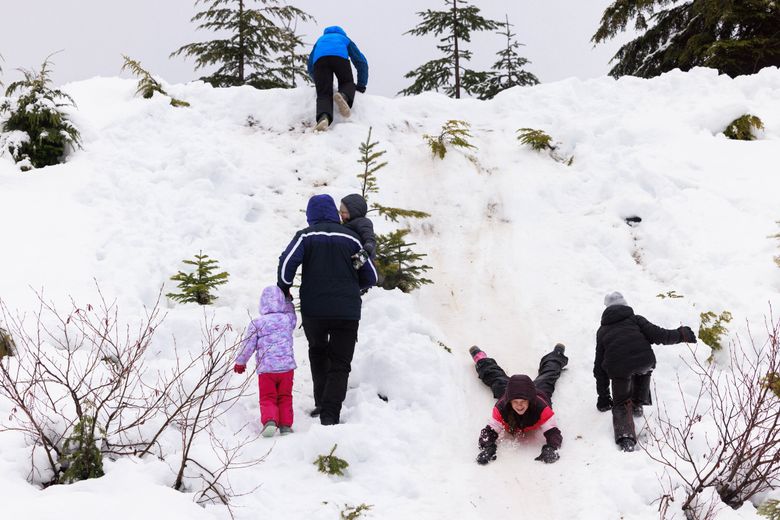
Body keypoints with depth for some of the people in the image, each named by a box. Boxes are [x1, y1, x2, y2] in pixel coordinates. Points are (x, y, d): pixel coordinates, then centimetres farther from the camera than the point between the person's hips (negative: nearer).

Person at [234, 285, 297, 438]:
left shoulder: (257, 324, -6)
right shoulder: (288, 319, 2)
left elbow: (248, 345, -1)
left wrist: (240, 362, 14)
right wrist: (287, 299, 40)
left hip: (266, 368, -2)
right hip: (286, 366, 2)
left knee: (267, 399, 4)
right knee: (285, 398, 14)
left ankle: (269, 420, -19)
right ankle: (285, 424, 7)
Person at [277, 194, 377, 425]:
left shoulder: (306, 236, 0)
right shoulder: (350, 237, 6)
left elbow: (287, 262, -15)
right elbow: (370, 276, 11)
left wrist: (284, 289, 2)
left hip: (313, 310, 0)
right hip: (347, 312, 0)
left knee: (317, 350, 26)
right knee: (340, 365, 5)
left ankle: (321, 403, 20)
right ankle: (330, 414, -10)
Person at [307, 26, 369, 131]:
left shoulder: (320, 40, 46)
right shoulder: (345, 39, 41)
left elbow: (310, 67, 44)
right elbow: (361, 62, 32)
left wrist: (318, 82, 58)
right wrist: (361, 86, 36)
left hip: (319, 58, 1)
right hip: (340, 56, -1)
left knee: (324, 94, -3)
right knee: (347, 83, 19)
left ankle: (323, 117, -36)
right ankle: (344, 96, -20)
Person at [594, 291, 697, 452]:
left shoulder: (602, 331, 28)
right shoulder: (635, 320, 23)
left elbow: (599, 365, 26)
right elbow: (657, 334, 6)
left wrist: (603, 395, 31)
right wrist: (680, 335, 20)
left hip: (618, 368, 0)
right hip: (643, 361, 0)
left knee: (621, 405, 10)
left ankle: (625, 436, -17)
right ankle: (638, 404, 36)